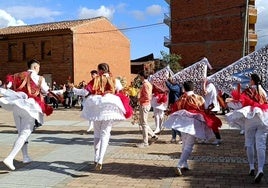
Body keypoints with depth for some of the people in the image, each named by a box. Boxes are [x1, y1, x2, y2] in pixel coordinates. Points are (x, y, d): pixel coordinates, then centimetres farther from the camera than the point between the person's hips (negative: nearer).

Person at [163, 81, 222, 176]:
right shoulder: (199, 98, 0)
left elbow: (176, 111, 9)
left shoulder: (181, 99, 5)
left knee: (185, 144, 20)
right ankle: (180, 166, -15)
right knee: (189, 146, -3)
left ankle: (184, 164, 25)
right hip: (193, 123, -3)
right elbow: (204, 111, 5)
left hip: (182, 122, 3)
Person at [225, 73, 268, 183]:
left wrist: (232, 100, 9)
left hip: (250, 118, -3)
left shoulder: (248, 91, 0)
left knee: (249, 144, 12)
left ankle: (251, 167, 9)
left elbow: (240, 104, -6)